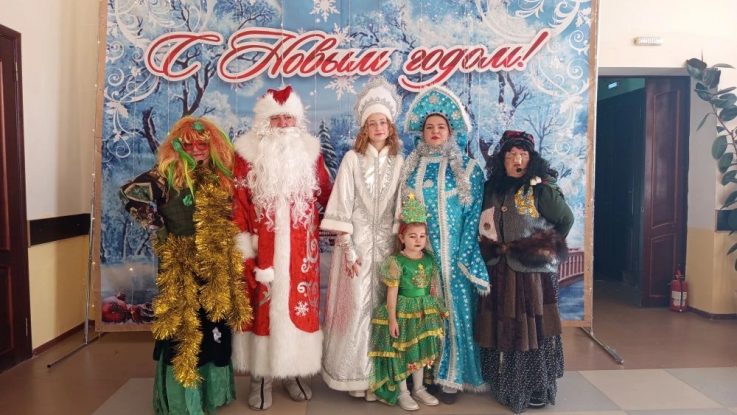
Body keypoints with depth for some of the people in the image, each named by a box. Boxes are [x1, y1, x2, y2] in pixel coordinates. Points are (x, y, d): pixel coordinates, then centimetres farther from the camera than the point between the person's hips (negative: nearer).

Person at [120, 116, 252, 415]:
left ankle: (211, 390, 29)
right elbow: (131, 192, -15)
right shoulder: (167, 175, -7)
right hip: (181, 268, -5)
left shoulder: (220, 178, 8)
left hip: (217, 268, 5)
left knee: (214, 326, 12)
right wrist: (158, 228, -10)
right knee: (185, 328, 0)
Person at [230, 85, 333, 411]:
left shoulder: (309, 149, 6)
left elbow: (326, 192, 14)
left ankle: (294, 372, 25)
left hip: (300, 249, 3)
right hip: (262, 248, -2)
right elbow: (237, 203, -5)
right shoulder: (247, 152, -3)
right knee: (262, 306, 4)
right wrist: (244, 246, -9)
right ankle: (260, 376, 19)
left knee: (298, 305, 8)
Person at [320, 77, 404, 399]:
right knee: (357, 307, 0)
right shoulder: (352, 158, -4)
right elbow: (342, 207, -8)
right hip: (357, 242, -3)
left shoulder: (398, 161, 6)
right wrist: (349, 250, -12)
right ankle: (356, 375, 16)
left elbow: (400, 207, 9)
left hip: (386, 244, 3)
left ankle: (378, 375, 22)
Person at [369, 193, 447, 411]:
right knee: (402, 351, 3)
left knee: (421, 349, 13)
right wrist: (392, 318, -15)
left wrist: (438, 309, 13)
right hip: (403, 310, -5)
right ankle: (402, 391, 19)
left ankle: (418, 388, 29)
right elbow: (392, 292, -14)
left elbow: (433, 287, 10)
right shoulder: (396, 262, -15)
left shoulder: (429, 259, 1)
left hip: (425, 310, 5)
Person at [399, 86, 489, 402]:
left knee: (455, 308, 3)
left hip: (453, 254, -2)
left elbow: (474, 215, -4)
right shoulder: (411, 168, 7)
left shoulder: (468, 168, 0)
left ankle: (451, 376, 16)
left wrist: (465, 256, -11)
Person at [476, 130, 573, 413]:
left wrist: (545, 249, 0)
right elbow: (484, 227, 15)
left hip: (531, 273, -5)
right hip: (498, 272, 5)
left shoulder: (541, 190, -9)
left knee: (531, 329, 4)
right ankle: (505, 385, 29)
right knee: (501, 328, 12)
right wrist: (493, 248, 4)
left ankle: (536, 389, 21)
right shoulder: (492, 189, 6)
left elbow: (566, 220, -2)